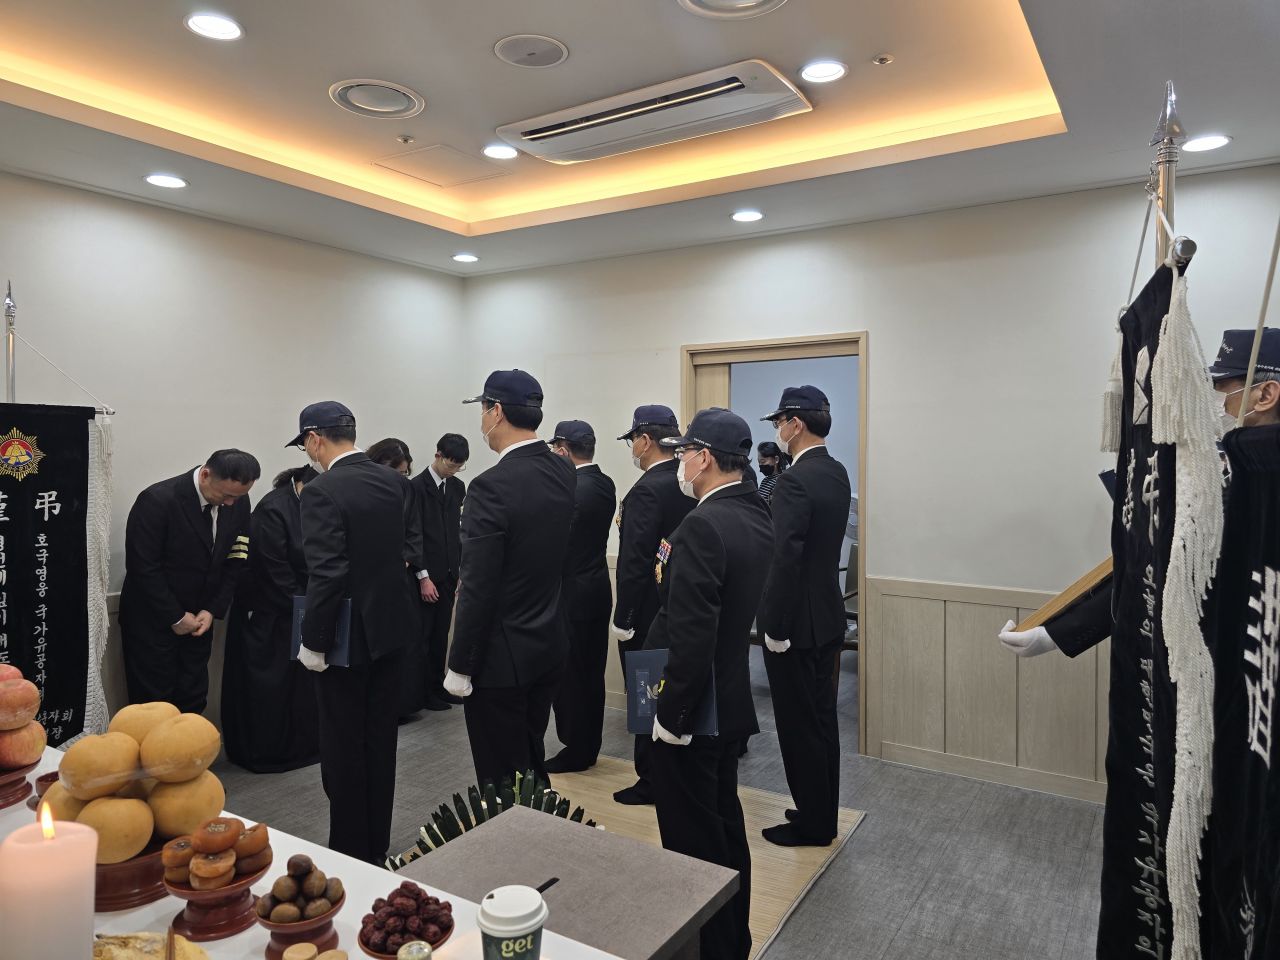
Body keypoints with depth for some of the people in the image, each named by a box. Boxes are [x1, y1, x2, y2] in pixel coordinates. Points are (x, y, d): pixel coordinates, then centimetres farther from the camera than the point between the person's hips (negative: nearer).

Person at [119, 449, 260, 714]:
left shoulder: (238, 502, -6)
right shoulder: (158, 500, -21)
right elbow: (143, 567, -18)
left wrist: (213, 610, -6)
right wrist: (175, 617, -14)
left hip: (197, 620, 4)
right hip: (152, 620, -4)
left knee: (193, 703, 9)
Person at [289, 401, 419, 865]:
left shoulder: (322, 492, -19)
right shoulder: (396, 482, 2)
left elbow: (326, 575, -23)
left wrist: (313, 643, -15)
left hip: (347, 636, -7)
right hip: (391, 628, 7)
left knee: (343, 745, 8)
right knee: (380, 739, 18)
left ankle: (351, 852, 22)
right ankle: (377, 844, 32)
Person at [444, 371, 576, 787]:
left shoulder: (493, 486, -21)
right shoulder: (564, 472, 2)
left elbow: (478, 591, -20)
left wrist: (460, 667, -11)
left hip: (501, 656, -8)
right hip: (549, 645, 8)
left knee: (502, 780, 7)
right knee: (530, 764, 23)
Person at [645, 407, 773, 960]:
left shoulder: (703, 525, -23)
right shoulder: (757, 516, 5)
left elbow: (692, 637, -27)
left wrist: (669, 717, -18)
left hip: (690, 709, -9)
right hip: (732, 702, 9)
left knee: (693, 842, 7)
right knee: (726, 826, 23)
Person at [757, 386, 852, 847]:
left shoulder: (794, 482, -21)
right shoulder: (837, 472, 7)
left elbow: (785, 560, -25)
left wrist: (775, 629, -18)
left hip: (797, 622, -9)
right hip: (827, 617, 9)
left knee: (799, 726, 5)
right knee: (822, 719, 18)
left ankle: (811, 824, 19)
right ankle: (823, 814, 33)